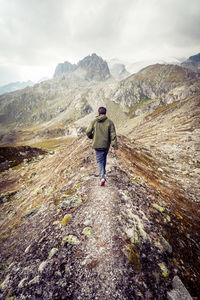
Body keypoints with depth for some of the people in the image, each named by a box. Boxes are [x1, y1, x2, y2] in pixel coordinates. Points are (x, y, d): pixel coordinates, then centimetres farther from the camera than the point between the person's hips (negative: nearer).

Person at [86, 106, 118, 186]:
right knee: (104, 158, 24)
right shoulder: (109, 122, -3)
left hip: (97, 144, -1)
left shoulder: (94, 121, -3)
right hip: (106, 144, 1)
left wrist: (92, 137, 18)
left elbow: (88, 132, -4)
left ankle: (102, 177, -10)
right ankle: (103, 173, 38)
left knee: (99, 161, 4)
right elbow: (113, 135, -8)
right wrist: (115, 146, -8)